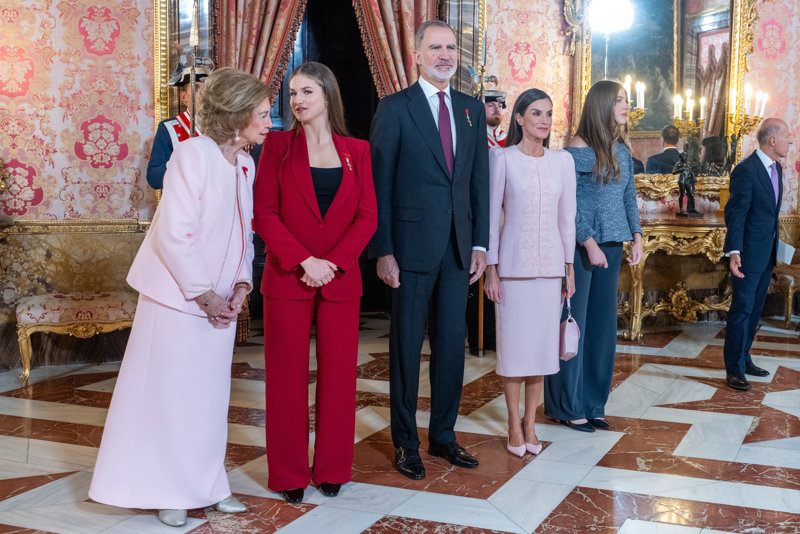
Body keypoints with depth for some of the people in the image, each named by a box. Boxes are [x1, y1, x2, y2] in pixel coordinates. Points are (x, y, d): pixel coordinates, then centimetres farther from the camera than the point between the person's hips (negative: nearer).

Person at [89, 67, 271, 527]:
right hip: (179, 295, -7)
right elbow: (173, 235, -20)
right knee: (169, 392, 3)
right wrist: (204, 295, -15)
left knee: (210, 394, 13)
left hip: (220, 300, 7)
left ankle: (208, 485, 27)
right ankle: (169, 491, 18)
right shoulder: (193, 153, -16)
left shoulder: (246, 164, 7)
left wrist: (240, 285, -2)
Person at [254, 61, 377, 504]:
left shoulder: (356, 151, 8)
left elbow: (367, 216, 2)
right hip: (287, 280, -1)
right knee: (287, 376, 3)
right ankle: (289, 475, 15)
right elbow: (264, 213, -3)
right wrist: (303, 261, -14)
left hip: (340, 280, 2)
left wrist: (333, 263, -11)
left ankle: (332, 469, 20)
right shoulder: (277, 145, 3)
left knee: (338, 375, 6)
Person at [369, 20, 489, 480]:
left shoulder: (473, 110, 12)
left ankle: (443, 435, 24)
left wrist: (480, 243, 5)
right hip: (413, 244, -4)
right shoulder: (395, 108, -2)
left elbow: (480, 180, 12)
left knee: (452, 342, 10)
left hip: (459, 247, 5)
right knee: (407, 344, 5)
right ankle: (406, 442, 17)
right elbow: (380, 184, -5)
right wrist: (383, 250, -11)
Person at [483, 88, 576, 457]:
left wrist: (569, 266, 9)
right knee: (513, 342, 2)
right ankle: (514, 425, 15)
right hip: (513, 262, -3)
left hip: (550, 263, 3)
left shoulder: (563, 160, 7)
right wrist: (491, 268, -6)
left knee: (542, 342, 6)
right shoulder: (502, 158, -3)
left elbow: (566, 216, 11)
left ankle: (530, 423, 19)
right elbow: (491, 214, -2)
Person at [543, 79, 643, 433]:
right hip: (580, 247, -7)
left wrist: (637, 238, 6)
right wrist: (590, 244, -14)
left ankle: (592, 404, 20)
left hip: (611, 247, 7)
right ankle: (568, 406, 12)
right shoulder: (577, 151, -9)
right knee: (574, 325, 0)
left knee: (603, 326, 9)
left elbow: (629, 197, 16)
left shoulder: (622, 151, 12)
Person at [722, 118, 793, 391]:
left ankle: (743, 359, 28)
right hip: (748, 255, -9)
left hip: (767, 255, 9)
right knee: (742, 310, -2)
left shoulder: (776, 168, 11)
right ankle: (734, 370, 6)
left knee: (754, 309, 16)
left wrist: (775, 251, 18)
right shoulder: (746, 170, -16)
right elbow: (736, 213, -18)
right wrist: (734, 252, -24)